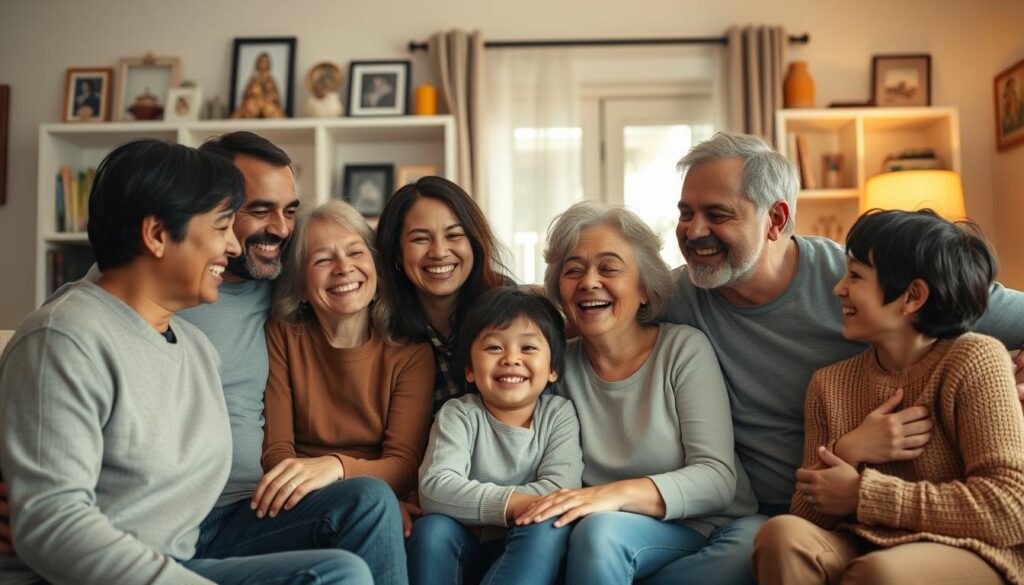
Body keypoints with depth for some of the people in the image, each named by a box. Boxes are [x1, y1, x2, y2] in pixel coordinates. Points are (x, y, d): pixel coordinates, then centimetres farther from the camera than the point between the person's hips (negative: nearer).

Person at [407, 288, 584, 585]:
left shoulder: (559, 414, -1)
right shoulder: (459, 415, -2)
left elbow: (562, 491, -17)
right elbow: (434, 488, -19)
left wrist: (475, 509, -19)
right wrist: (511, 503, -30)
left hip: (534, 556, 0)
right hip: (466, 550, 1)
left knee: (548, 527, -31)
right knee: (431, 529, -29)